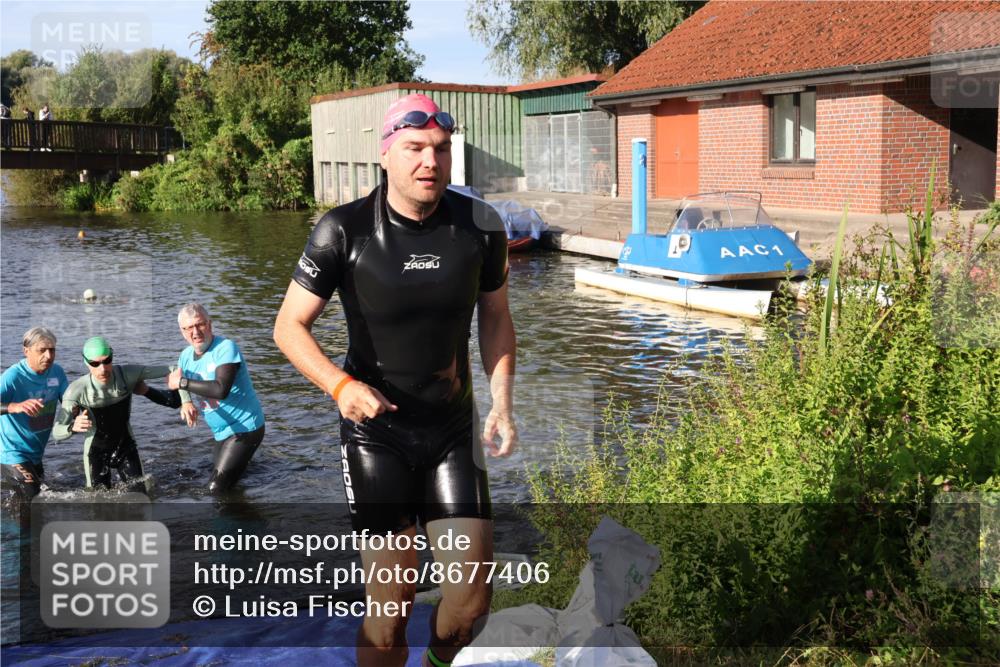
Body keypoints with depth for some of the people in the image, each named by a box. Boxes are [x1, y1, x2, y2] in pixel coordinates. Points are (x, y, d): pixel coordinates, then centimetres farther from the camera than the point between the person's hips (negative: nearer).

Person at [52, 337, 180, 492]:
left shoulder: (127, 374, -23)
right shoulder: (77, 391, -27)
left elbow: (170, 371, -13)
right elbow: (57, 432, -26)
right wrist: (73, 427, -46)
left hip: (126, 448, 2)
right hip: (97, 452, -2)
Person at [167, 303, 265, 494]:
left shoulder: (225, 348, -19)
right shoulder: (186, 356, 4)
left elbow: (221, 390, -33)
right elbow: (183, 392, 11)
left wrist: (182, 382, -25)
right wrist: (185, 403, -13)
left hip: (244, 427, -8)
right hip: (222, 433, 8)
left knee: (216, 490, -15)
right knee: (217, 482, 23)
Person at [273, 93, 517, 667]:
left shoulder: (481, 226, -5)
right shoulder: (345, 231, -13)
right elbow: (290, 326, -6)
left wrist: (503, 403, -2)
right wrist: (340, 385, -24)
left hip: (453, 428, 3)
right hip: (376, 431, -3)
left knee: (474, 590, -1)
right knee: (392, 596, -4)